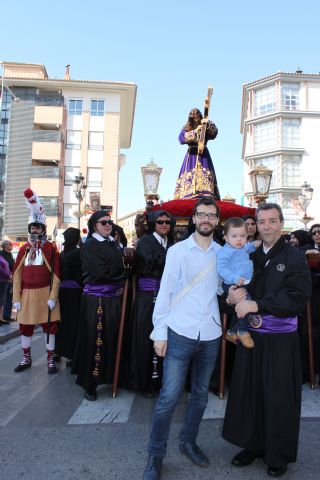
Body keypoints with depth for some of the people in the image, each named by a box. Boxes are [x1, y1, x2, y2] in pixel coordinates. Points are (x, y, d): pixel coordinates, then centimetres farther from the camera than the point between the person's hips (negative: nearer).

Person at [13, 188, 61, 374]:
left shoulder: (51, 248, -3)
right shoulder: (24, 249, 8)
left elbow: (56, 274, -7)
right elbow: (17, 274, 7)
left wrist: (53, 296, -13)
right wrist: (16, 297, 1)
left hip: (45, 293, -4)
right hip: (27, 294, 4)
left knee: (50, 325, 3)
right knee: (25, 326, 12)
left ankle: (51, 359, 16)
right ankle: (26, 358, 30)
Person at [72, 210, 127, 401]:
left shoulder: (114, 245, 15)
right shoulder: (90, 246, -5)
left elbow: (122, 268, 13)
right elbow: (101, 271, -15)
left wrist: (120, 281, -7)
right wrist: (122, 275, -4)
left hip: (115, 298, 6)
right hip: (96, 298, -6)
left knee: (113, 337, 10)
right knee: (95, 339, -1)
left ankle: (111, 376, 26)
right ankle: (90, 384, 12)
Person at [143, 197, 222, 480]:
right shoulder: (178, 251, -4)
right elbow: (165, 292, -5)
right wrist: (159, 332, -7)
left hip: (211, 335, 4)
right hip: (180, 333, -3)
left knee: (201, 395, 16)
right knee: (169, 397, -1)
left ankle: (188, 442, 38)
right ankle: (156, 455, 19)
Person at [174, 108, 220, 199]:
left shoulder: (205, 128, 11)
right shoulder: (186, 128, 11)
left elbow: (214, 133, -7)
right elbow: (181, 138, -8)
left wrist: (208, 124, -23)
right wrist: (195, 131, -14)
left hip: (203, 155, 0)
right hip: (191, 155, 0)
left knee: (205, 175, -13)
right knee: (189, 175, -13)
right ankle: (188, 199, -17)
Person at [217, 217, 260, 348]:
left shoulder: (243, 248, 11)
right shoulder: (225, 251, -17)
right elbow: (221, 268, -26)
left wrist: (254, 244, 15)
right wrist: (234, 278, -38)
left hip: (245, 284, 10)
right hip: (233, 285, -10)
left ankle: (232, 332, 40)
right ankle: (243, 331, -2)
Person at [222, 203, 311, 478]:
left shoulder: (294, 258, -7)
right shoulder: (250, 256, 6)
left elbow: (298, 299, -17)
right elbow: (234, 285, 11)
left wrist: (256, 305, -22)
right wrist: (232, 297, -12)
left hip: (280, 339, -4)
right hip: (251, 335, 4)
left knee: (279, 397, 8)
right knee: (249, 391, 11)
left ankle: (279, 455, 29)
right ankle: (253, 446, 33)